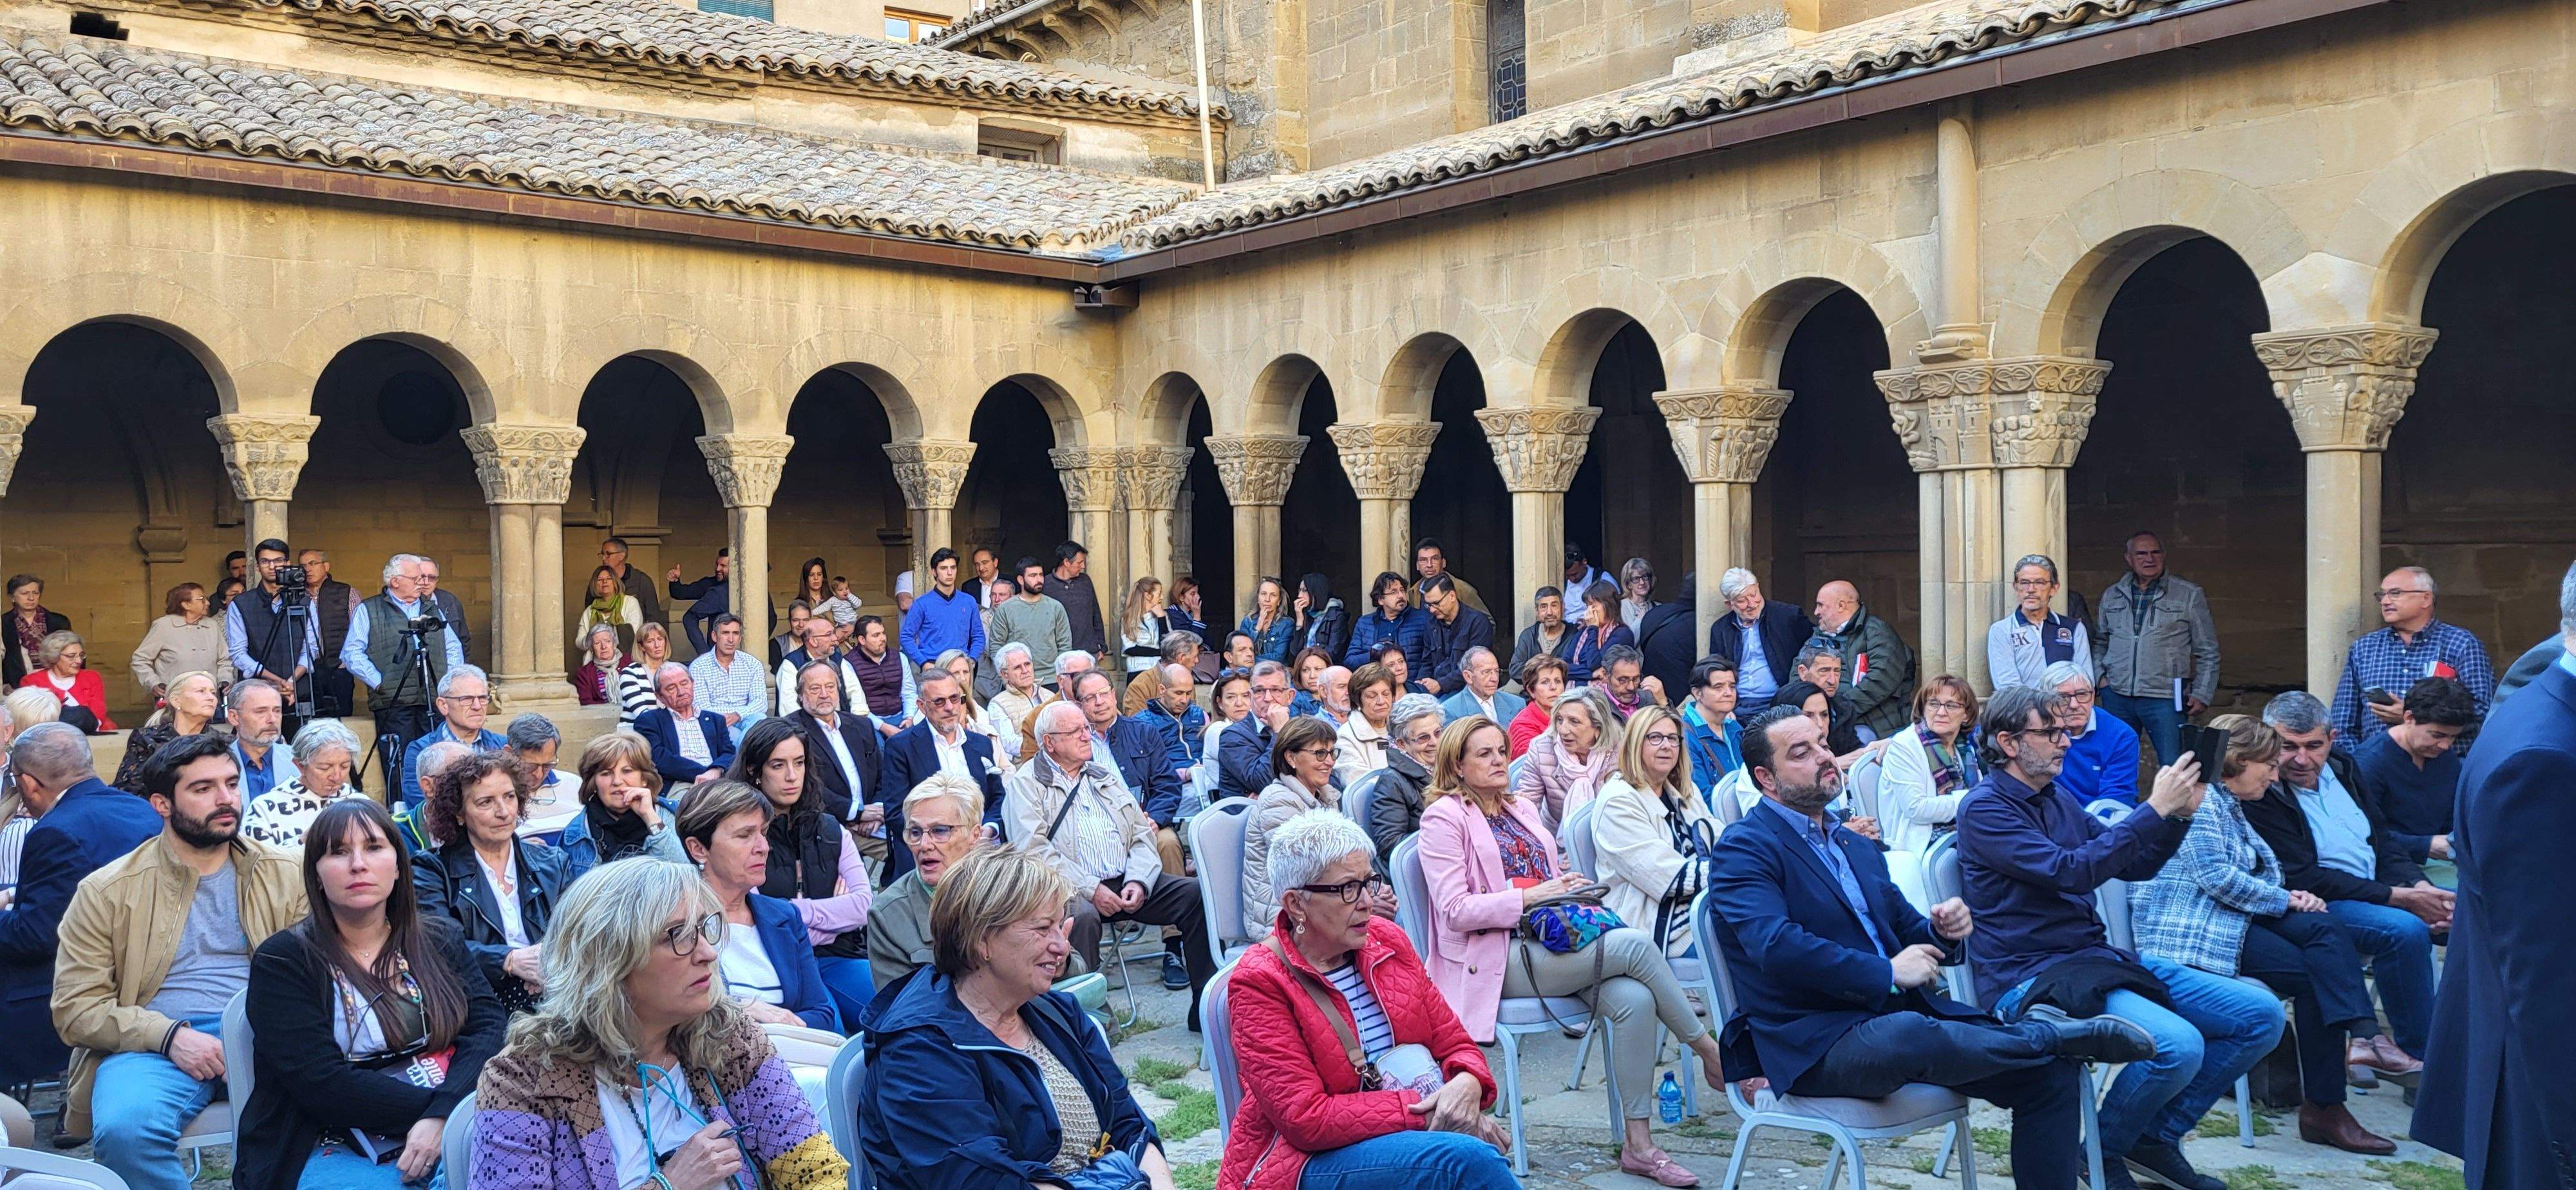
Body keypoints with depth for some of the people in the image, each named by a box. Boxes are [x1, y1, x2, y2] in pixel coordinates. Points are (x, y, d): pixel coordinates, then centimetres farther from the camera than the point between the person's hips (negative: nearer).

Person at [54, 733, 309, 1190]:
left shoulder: (285, 875, 14)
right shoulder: (106, 891, 8)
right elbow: (75, 1007, 3)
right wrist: (170, 1036, -13)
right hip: (153, 1046, -1)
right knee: (124, 1128, -36)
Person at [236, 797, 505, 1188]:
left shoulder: (441, 940, 14)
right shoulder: (282, 961, 2)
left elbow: (490, 1026, 1)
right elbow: (321, 1083, -8)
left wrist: (444, 1114, -16)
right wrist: (429, 1107, -14)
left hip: (449, 1135, 3)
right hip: (338, 1151, -3)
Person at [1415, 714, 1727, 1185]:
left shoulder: (1522, 808, 21)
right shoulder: (1444, 818, -2)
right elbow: (1455, 911, -11)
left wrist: (1571, 887, 5)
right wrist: (1529, 896, -15)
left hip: (1552, 941, 7)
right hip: (1499, 959, -7)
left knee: (1633, 998, -23)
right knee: (1634, 944, -24)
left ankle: (1638, 1143, -18)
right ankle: (1710, 1050, -7)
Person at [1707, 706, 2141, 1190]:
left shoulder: (1856, 846, 22)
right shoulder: (1743, 849, -5)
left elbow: (1905, 928, 23)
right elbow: (1776, 946, -20)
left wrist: (1943, 931, -1)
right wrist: (1887, 973, -21)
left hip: (1901, 1013, 8)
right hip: (1817, 1043, -8)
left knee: (2050, 1075, -8)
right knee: (1907, 1033, -38)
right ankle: (2052, 1034, -15)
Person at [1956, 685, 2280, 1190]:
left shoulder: (2058, 800, 15)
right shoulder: (1985, 809, -11)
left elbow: (2135, 866, 18)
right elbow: (2069, 871, -23)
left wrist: (2179, 815, 0)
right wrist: (2154, 809, -21)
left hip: (2096, 958, 9)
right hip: (2030, 978, -9)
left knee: (2261, 1015, 3)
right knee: (2179, 1045, -31)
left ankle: (2158, 1137, 14)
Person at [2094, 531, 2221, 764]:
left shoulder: (2189, 595, 4)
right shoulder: (2112, 596, 13)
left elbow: (2208, 652, 6)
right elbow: (2099, 642, 22)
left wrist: (2202, 694, -1)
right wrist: (2099, 675, 7)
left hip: (2165, 699, -3)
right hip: (2117, 696, 3)